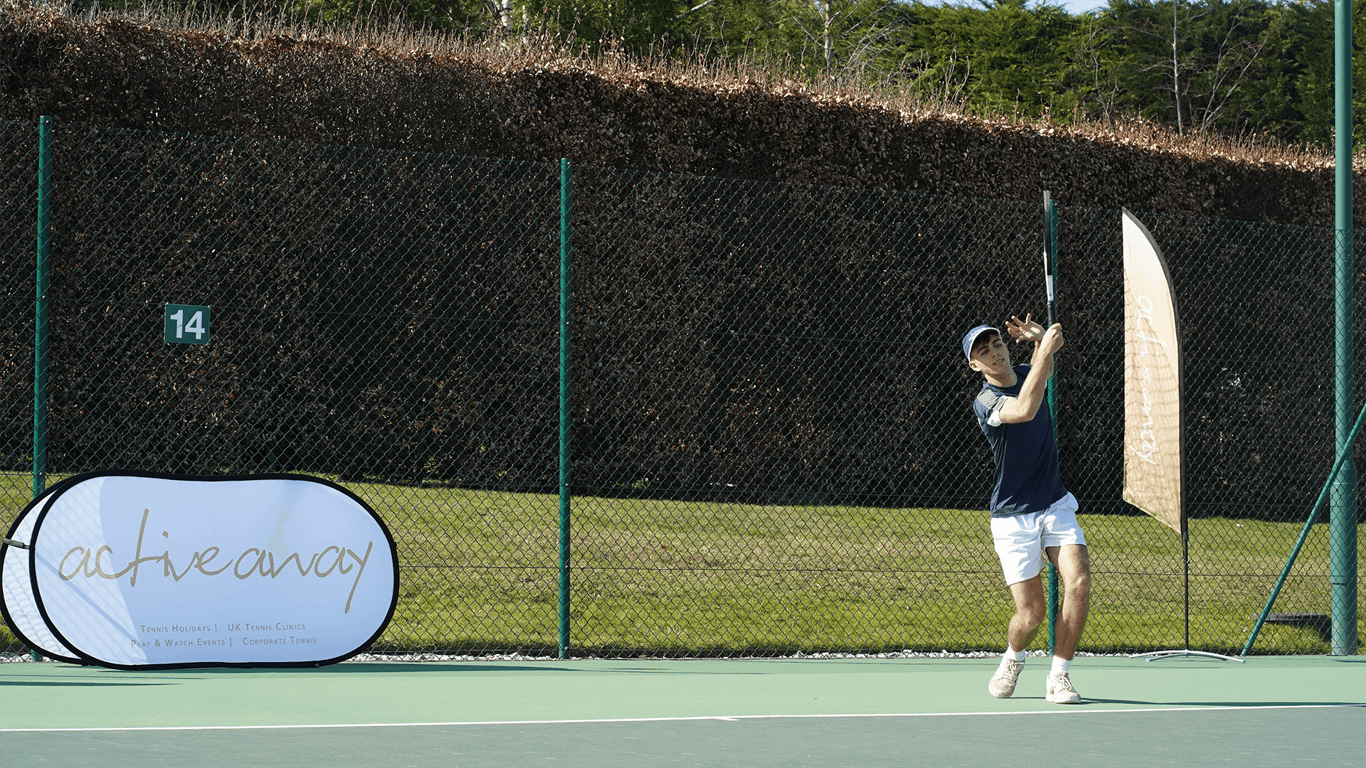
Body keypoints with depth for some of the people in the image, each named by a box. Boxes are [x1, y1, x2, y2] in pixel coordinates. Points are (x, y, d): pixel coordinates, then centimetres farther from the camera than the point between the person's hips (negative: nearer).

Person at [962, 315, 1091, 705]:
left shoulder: (1027, 375, 4)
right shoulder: (985, 402, -16)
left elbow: (1044, 365, 29)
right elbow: (1025, 410, -36)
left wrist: (1040, 340, 5)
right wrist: (1045, 349, -36)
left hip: (1055, 505, 5)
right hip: (1013, 517, -5)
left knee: (1078, 582, -17)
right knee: (1031, 612, -8)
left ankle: (1059, 676, -5)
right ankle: (1013, 659, 27)